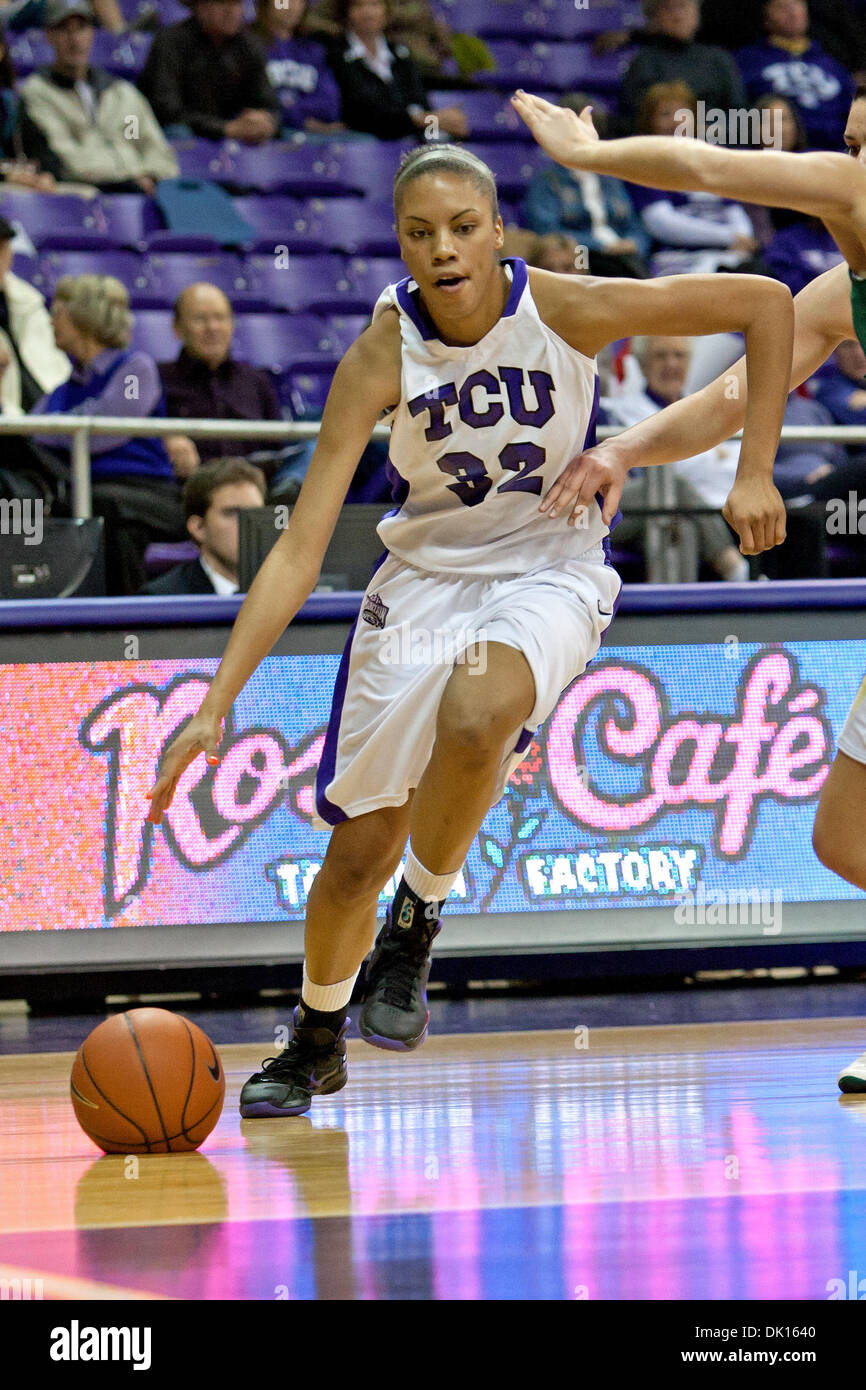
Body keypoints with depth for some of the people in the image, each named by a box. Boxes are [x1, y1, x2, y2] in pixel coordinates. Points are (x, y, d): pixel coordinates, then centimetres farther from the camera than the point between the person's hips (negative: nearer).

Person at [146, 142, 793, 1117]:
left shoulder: (566, 311, -20)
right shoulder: (381, 358, -19)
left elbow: (766, 304, -11)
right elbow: (300, 549, -19)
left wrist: (754, 472, -13)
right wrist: (215, 707, -26)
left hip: (548, 569, -2)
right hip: (427, 571, 2)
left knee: (474, 716, -36)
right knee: (360, 843, 3)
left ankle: (418, 921, -9)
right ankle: (316, 1040, 32)